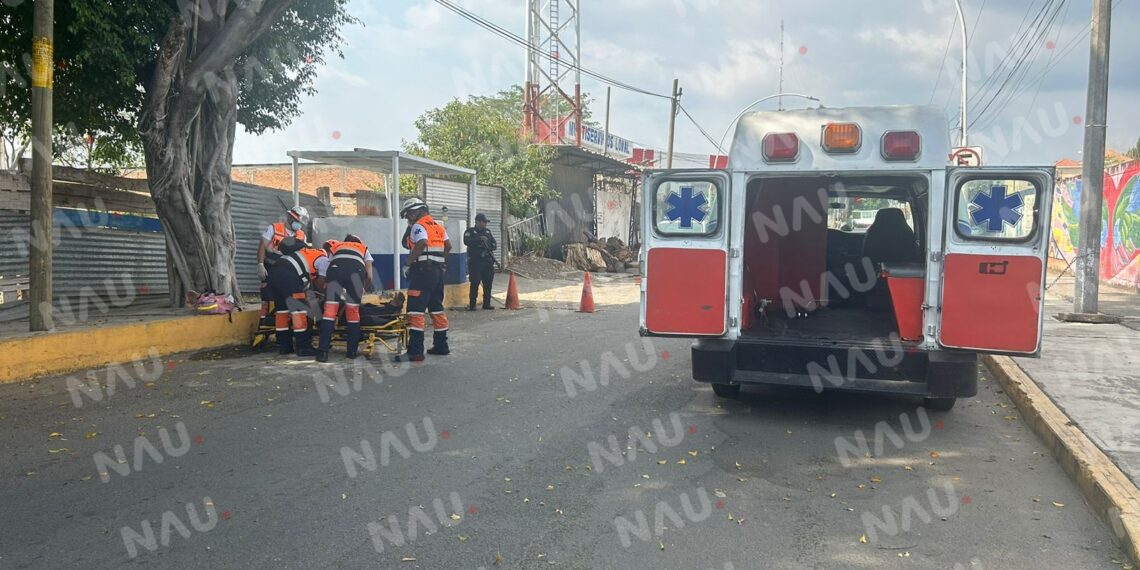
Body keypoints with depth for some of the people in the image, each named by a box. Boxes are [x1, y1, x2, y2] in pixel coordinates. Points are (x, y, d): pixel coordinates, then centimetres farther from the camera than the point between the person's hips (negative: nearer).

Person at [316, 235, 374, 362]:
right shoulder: (364, 249, 39)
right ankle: (352, 351, 10)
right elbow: (369, 276, 27)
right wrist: (363, 288, 42)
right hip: (357, 269, 0)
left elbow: (326, 273, 29)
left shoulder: (335, 247, 41)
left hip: (336, 267, 0)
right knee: (353, 309, 9)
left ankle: (323, 351, -9)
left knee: (330, 308, -1)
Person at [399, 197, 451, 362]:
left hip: (423, 271, -9)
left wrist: (407, 264, -18)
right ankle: (441, 345, 23)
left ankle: (416, 351, -15)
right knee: (437, 307, 18)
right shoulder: (438, 226, 17)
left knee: (416, 310, -9)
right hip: (438, 271, 9)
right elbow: (448, 245, 13)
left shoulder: (418, 225, -8)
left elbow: (422, 243, -24)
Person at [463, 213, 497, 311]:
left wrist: (490, 247, -9)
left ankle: (486, 303, 15)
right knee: (475, 283, -8)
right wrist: (479, 239, -23)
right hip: (475, 262, -5)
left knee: (488, 283, 7)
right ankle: (472, 305, -4)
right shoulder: (470, 231, 0)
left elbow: (494, 243, 13)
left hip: (488, 261, 5)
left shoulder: (488, 232, 17)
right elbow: (466, 241, -17)